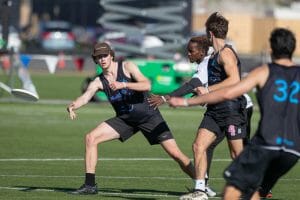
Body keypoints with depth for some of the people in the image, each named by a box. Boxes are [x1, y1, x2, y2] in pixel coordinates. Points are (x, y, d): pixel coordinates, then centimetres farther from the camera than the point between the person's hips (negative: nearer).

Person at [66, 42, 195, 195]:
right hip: (125, 119, 4)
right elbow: (85, 97, -16)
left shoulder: (127, 67, -11)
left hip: (149, 116, -4)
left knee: (175, 153, -12)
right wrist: (73, 106, -37)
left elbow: (147, 85, -23)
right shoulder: (99, 82, -1)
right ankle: (90, 185, -6)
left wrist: (124, 85, -36)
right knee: (90, 138, -11)